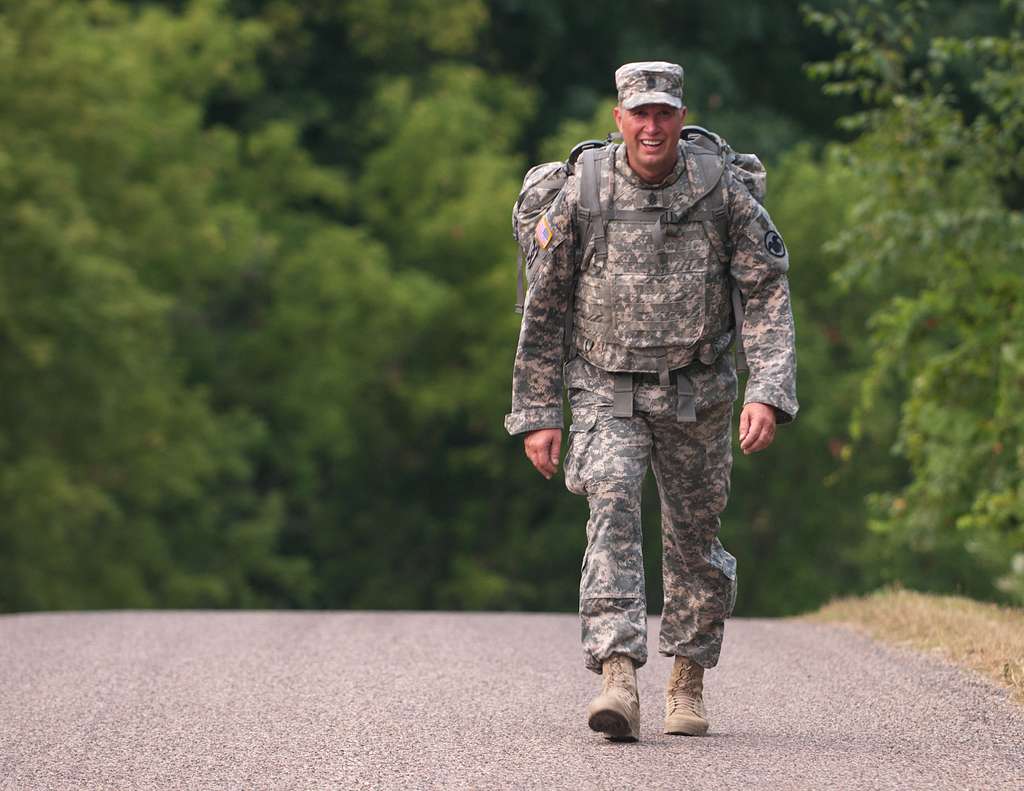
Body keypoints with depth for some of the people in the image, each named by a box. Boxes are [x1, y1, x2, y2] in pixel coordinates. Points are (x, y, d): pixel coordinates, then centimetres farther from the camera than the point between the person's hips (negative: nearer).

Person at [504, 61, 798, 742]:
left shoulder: (722, 192, -7)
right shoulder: (583, 194, -6)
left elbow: (769, 295, -5)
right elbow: (544, 308, 1)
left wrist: (768, 394, -17)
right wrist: (538, 414, 1)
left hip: (696, 395, 1)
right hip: (607, 392, -1)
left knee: (694, 536, 9)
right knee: (613, 508, -22)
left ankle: (689, 680, 30)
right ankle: (618, 680, -31)